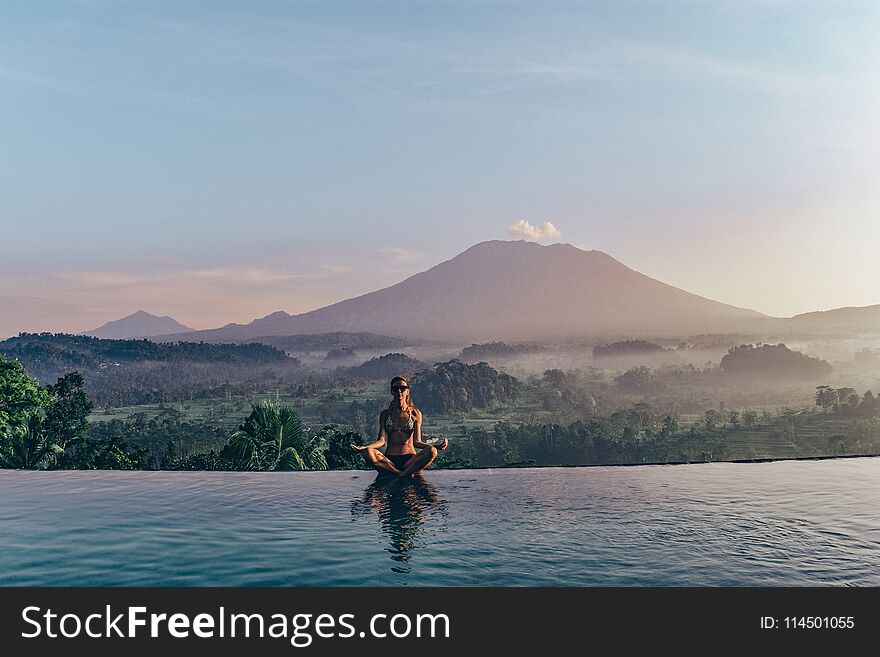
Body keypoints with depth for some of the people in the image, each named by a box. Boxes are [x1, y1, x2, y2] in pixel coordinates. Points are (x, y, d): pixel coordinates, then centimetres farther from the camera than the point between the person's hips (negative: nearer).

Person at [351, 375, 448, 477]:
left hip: (410, 459, -1)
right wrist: (364, 447, -19)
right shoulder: (385, 414, 12)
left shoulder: (415, 413, 9)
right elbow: (382, 440, 1)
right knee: (368, 452, -31)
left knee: (431, 451, -30)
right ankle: (408, 473, -28)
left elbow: (416, 442, 1)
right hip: (389, 460, 1)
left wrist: (435, 445, -18)